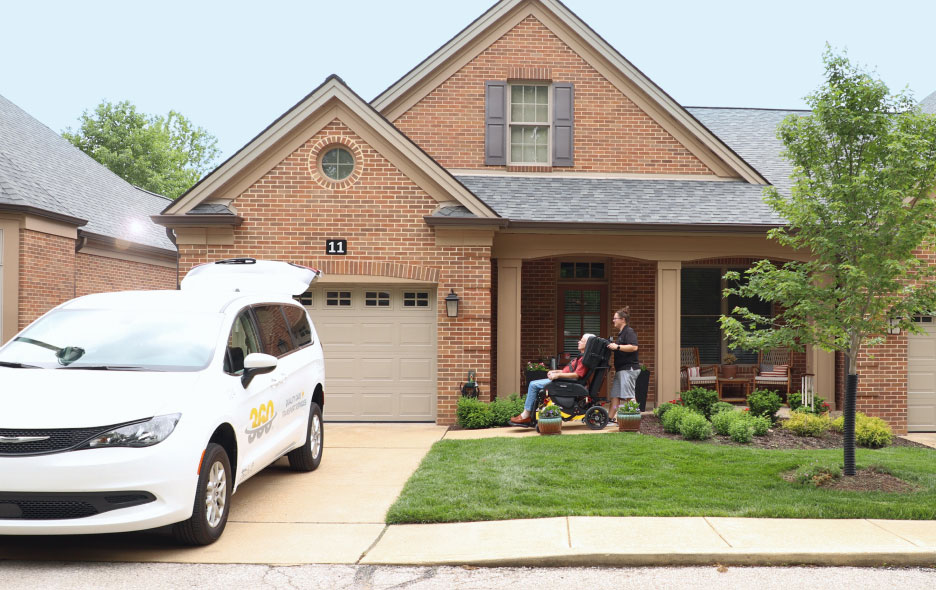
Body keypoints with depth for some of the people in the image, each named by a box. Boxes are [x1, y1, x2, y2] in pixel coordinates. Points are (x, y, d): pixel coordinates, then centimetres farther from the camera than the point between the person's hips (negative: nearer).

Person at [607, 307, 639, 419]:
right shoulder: (621, 333, 21)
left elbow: (633, 347, -24)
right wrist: (612, 346, 18)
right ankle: (610, 418, 12)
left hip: (629, 369, -10)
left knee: (629, 395, -9)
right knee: (615, 394, 10)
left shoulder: (629, 332, -11)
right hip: (621, 369, 10)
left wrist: (617, 347, -23)